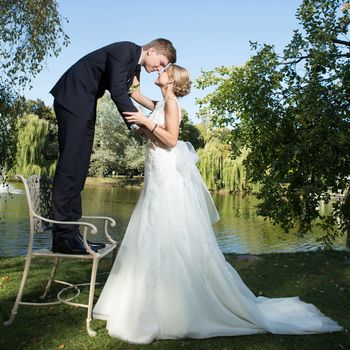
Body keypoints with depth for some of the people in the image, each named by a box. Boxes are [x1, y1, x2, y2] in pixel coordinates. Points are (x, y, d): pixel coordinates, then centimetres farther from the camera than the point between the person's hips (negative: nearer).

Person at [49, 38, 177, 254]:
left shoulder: (135, 65, 16)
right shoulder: (124, 50, -12)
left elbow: (124, 95, 15)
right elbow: (117, 92, -22)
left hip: (86, 105, 10)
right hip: (73, 99, -10)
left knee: (80, 168, 2)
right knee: (69, 164, -15)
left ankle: (72, 233, 3)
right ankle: (62, 236, -14)